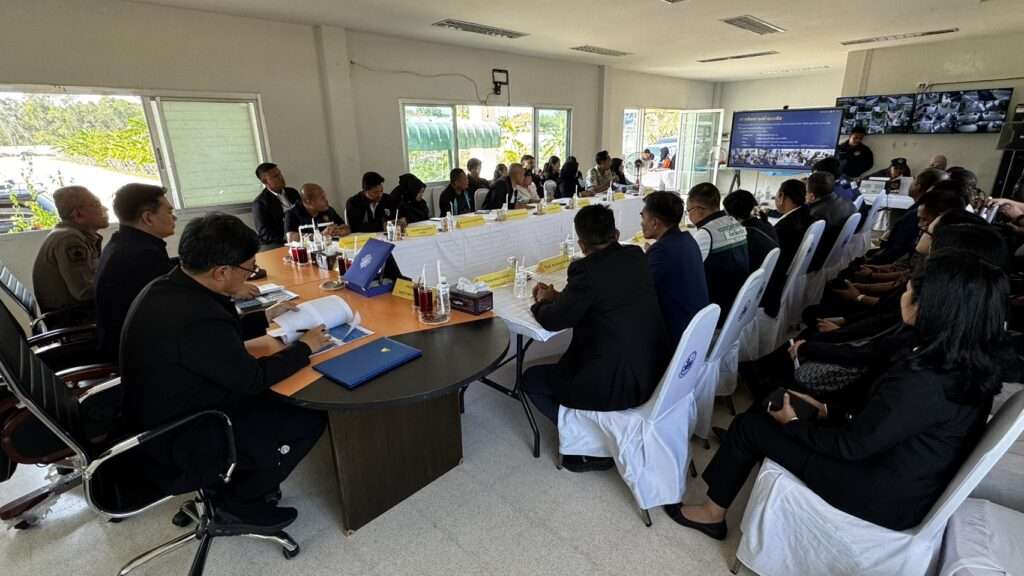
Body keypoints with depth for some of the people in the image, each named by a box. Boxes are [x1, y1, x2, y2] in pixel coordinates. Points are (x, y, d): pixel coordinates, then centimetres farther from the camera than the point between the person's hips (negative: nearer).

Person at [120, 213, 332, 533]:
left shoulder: (166, 288, -5)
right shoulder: (196, 317, -35)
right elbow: (253, 378, -21)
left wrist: (266, 316, 14)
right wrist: (304, 347, -9)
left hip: (159, 421, 10)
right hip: (175, 446, -9)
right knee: (309, 420, -8)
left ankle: (230, 481, 24)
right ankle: (238, 502, 11)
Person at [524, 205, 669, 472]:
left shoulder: (587, 269, -20)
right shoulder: (636, 256, 2)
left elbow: (553, 320, -10)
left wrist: (542, 302, 11)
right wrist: (559, 296, 15)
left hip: (617, 383, -8)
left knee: (531, 379, 11)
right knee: (562, 364, 29)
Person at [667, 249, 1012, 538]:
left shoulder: (921, 383, -34)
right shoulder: (971, 361, -6)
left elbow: (850, 445, -22)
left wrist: (792, 423, -7)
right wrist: (831, 410, 6)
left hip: (888, 497, -8)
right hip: (913, 478, 8)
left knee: (750, 425, -1)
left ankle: (711, 514, 19)